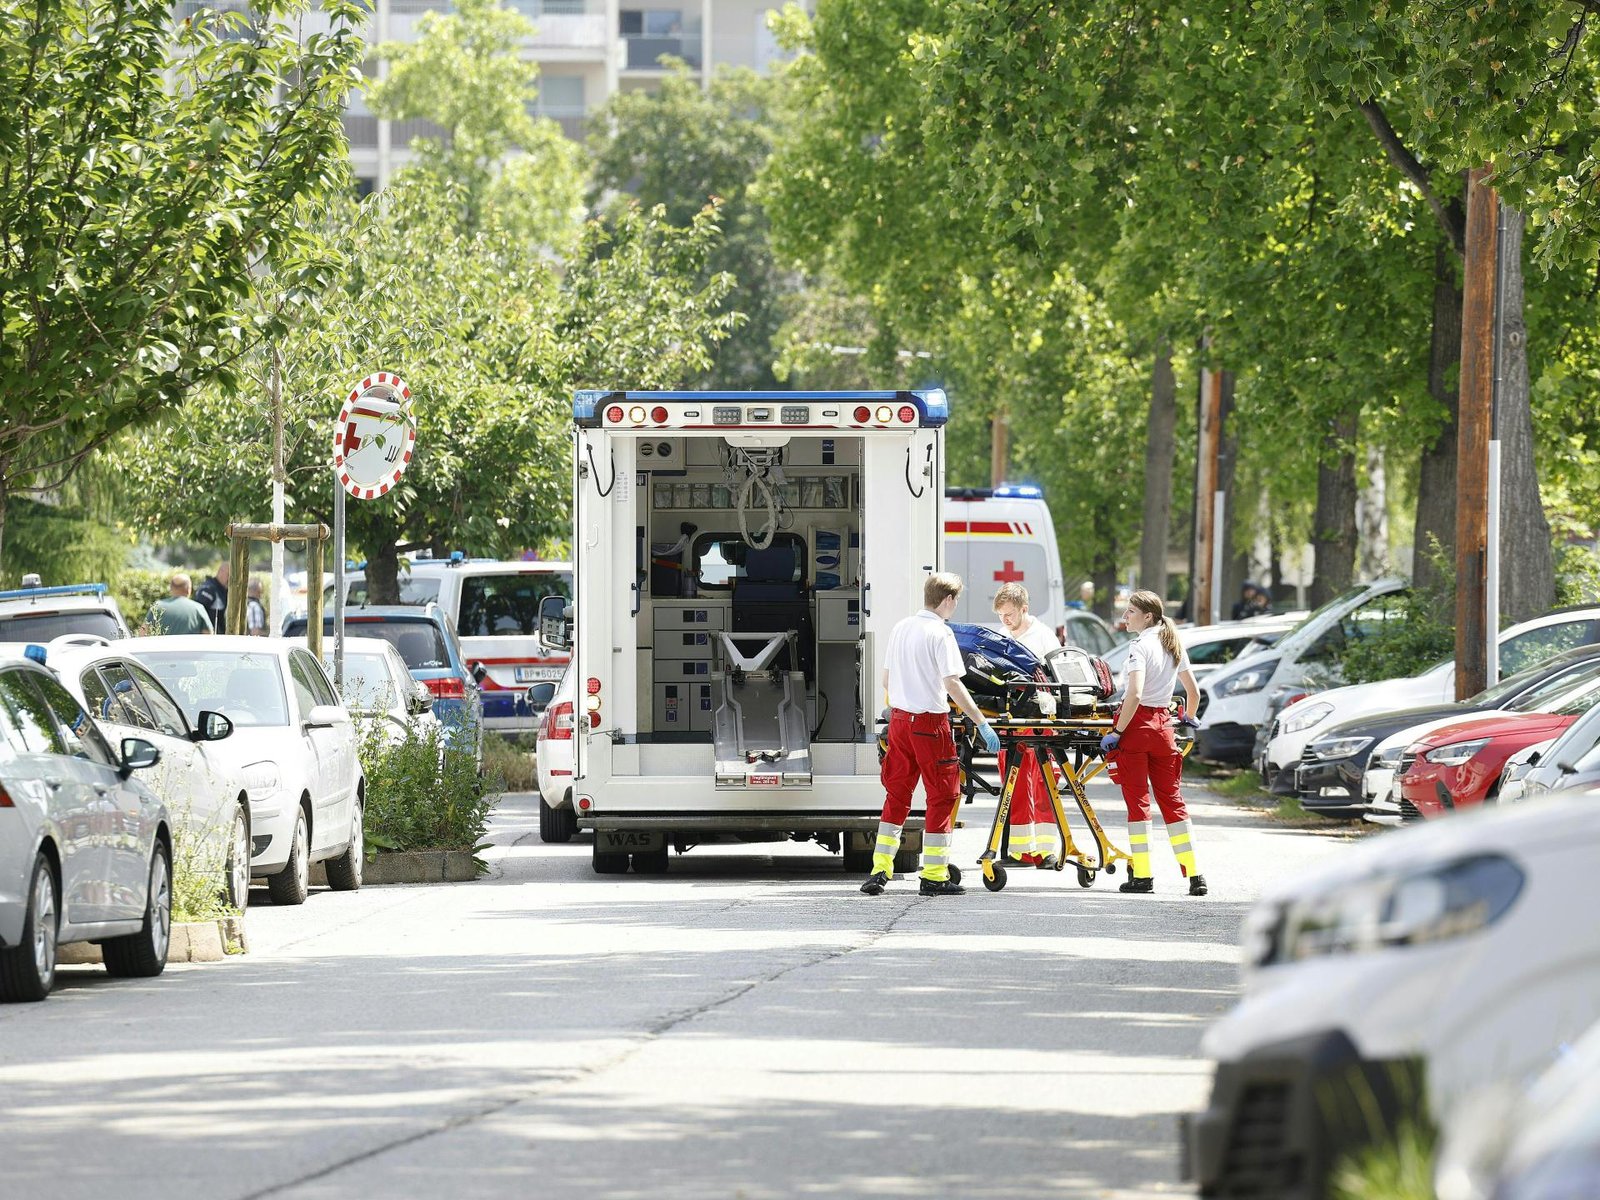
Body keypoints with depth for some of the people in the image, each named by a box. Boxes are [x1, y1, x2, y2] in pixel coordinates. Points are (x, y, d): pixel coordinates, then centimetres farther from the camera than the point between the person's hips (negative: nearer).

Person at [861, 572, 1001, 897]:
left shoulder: (900, 629, 9)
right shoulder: (940, 634, -13)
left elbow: (886, 679, 15)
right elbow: (952, 683, -19)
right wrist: (982, 723, -16)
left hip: (899, 719, 7)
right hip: (930, 721, -7)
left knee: (896, 794, 13)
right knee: (942, 796, 3)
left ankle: (880, 870, 9)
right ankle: (933, 876, 3)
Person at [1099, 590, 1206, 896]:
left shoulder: (1140, 647, -12)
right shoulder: (1174, 646, 11)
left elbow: (1134, 695, -23)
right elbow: (1193, 692, 18)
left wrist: (1117, 731, -17)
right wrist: (1188, 718, 37)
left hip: (1137, 724, -7)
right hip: (1163, 723, 7)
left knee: (1137, 800, -1)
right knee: (1171, 799, 10)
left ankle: (1142, 876, -2)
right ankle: (1194, 875, 6)